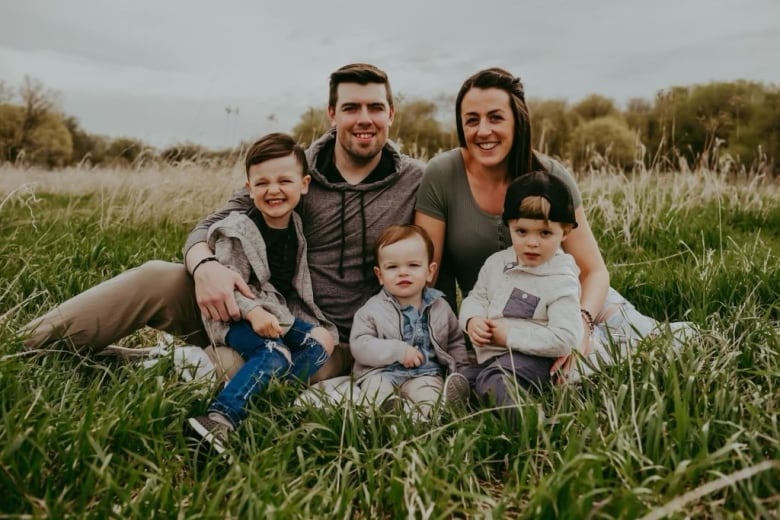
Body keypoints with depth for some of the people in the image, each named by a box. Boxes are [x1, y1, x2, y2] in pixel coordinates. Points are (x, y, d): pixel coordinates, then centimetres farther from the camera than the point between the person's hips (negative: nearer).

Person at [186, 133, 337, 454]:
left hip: (281, 313, 7)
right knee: (275, 354, -31)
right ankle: (221, 416, -44)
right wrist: (253, 311, -33)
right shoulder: (236, 231, -12)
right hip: (237, 318, -7)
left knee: (323, 339, -12)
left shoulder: (297, 226, 6)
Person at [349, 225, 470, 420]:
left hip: (424, 373, 2)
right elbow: (359, 345, -7)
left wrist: (461, 372, 9)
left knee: (429, 390, -30)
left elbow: (455, 341, 23)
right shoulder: (372, 310, 3)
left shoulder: (440, 307, 12)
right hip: (381, 371, -1)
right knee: (377, 389, -33)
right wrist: (397, 351, -16)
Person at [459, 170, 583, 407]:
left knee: (493, 381, -35)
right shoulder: (497, 263, 6)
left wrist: (510, 335, -21)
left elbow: (566, 338, -22)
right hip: (485, 355, 8)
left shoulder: (561, 281, -14)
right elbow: (476, 297, 17)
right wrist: (472, 320, -8)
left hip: (529, 359, -8)